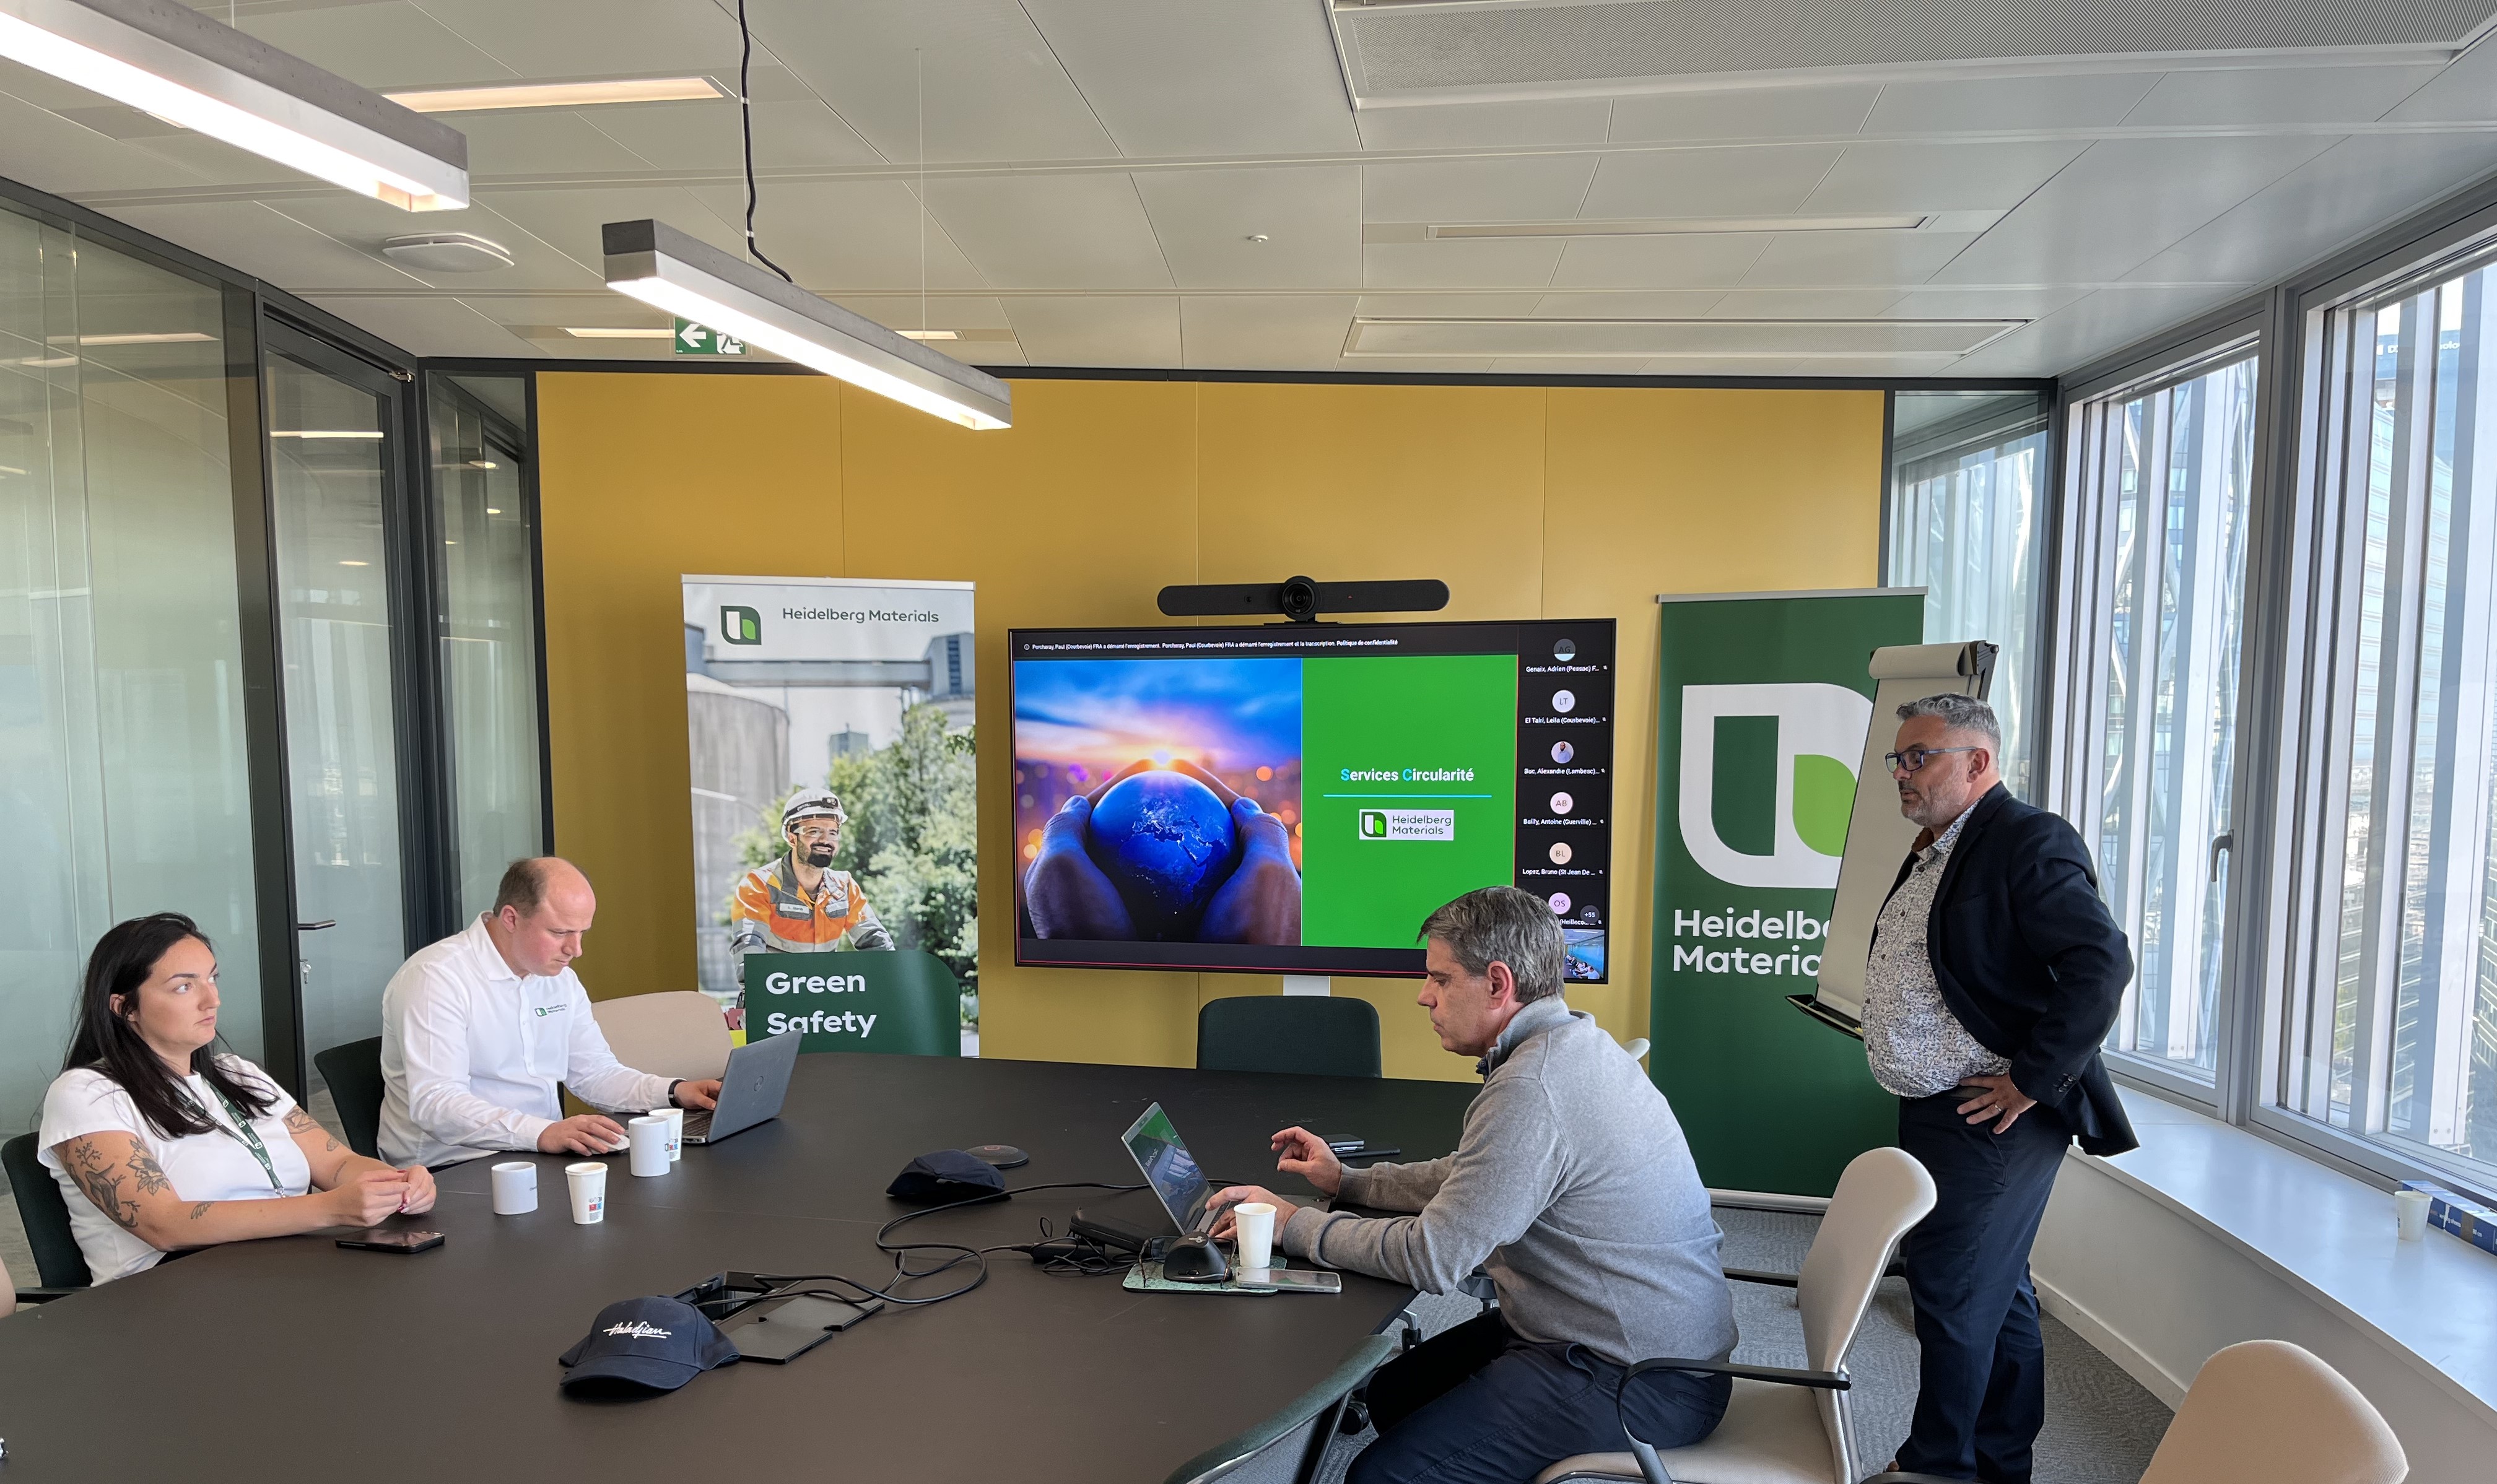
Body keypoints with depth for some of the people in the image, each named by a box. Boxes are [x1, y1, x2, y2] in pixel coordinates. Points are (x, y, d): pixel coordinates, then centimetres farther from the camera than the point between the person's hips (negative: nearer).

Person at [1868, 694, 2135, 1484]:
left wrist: (2029, 1081, -21)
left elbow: (2102, 964, -25)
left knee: (1953, 1294, -2)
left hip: (1994, 1119, -9)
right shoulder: (1931, 852, 14)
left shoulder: (2029, 841, -15)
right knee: (1996, 1294, 18)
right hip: (1934, 1114, 9)